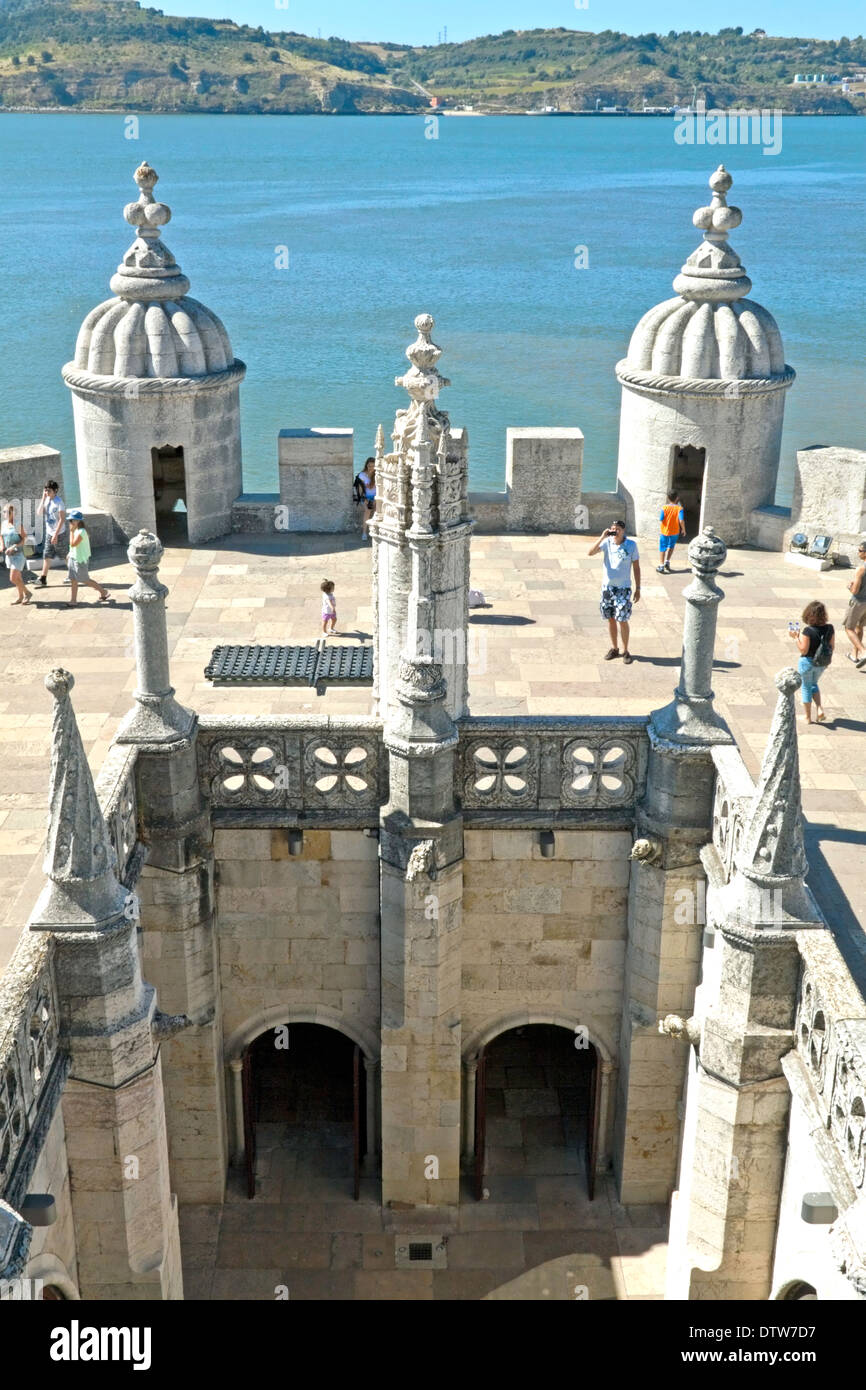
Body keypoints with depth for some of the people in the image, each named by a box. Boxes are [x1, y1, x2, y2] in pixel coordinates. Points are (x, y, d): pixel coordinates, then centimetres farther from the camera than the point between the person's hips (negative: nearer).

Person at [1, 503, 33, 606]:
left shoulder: (18, 525, -14)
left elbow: (23, 539, -14)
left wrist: (13, 547, -23)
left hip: (18, 554, -6)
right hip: (8, 555, 6)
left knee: (13, 578, -9)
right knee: (17, 577, 15)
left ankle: (27, 593, 9)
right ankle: (20, 596, 27)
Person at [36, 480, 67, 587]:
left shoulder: (59, 502, -17)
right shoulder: (46, 500, 3)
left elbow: (62, 519, -19)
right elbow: (39, 513, -5)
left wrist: (56, 535, -21)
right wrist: (43, 499, -12)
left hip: (59, 533, -6)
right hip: (49, 533, 6)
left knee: (64, 556, 7)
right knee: (46, 556, 5)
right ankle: (43, 579, 7)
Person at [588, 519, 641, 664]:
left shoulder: (631, 545, -8)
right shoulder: (607, 542, -4)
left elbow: (636, 567, -2)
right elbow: (591, 553, -17)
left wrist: (638, 589, -4)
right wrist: (602, 537, -26)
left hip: (623, 588, -2)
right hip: (607, 587, 3)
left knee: (622, 620, -2)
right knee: (611, 619, 11)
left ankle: (625, 651, 13)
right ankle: (614, 648, 26)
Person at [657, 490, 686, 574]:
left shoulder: (665, 507, -14)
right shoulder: (679, 508, -15)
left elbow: (661, 519, -12)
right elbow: (681, 520, -21)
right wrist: (683, 529, -6)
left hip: (664, 531, 0)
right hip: (674, 531, 1)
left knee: (662, 548, 10)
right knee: (671, 546, 25)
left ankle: (661, 566, 9)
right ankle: (667, 562, 17)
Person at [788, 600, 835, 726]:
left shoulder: (808, 631, -25)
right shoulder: (830, 628, -9)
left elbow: (803, 650, -22)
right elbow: (832, 647, 0)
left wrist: (796, 637, -16)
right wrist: (828, 659, 15)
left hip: (807, 662, -5)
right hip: (822, 663, 5)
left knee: (806, 688, 14)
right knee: (814, 684, 29)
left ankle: (807, 717, 25)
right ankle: (819, 709, 12)